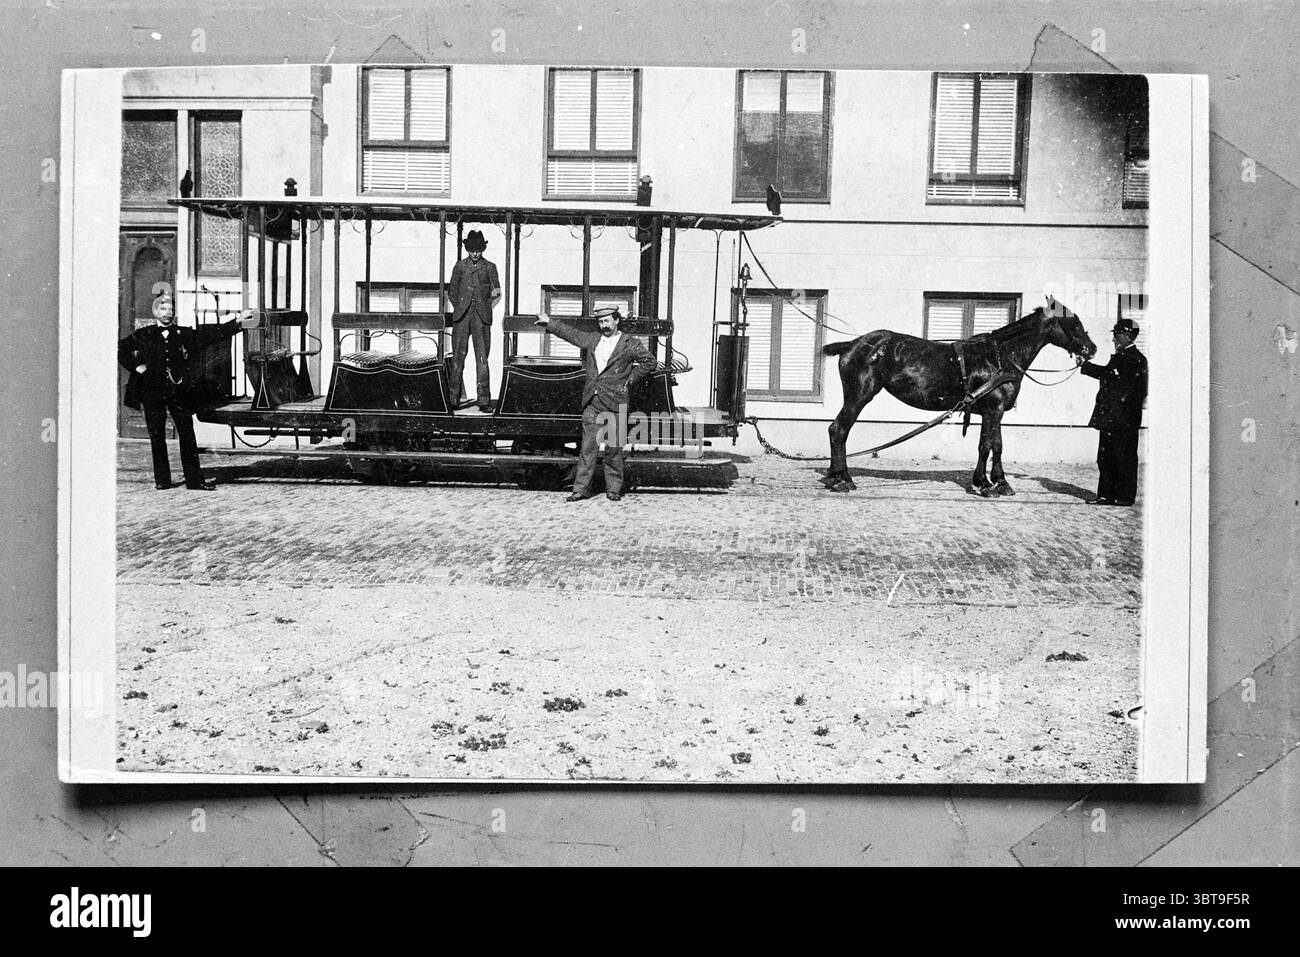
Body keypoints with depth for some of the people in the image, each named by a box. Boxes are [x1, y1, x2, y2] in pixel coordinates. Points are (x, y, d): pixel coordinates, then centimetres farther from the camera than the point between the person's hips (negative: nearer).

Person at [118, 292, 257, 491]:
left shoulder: (184, 334, 8)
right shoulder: (144, 335, 6)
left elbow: (212, 335, 3)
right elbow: (121, 349, 11)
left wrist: (238, 322, -5)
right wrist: (135, 366, -1)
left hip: (179, 392, 1)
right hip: (153, 392, -1)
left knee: (187, 434, -1)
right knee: (157, 436, 3)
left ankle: (194, 479, 2)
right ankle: (162, 480, 12)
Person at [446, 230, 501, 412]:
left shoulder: (489, 267, 9)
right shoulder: (459, 266, 12)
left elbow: (497, 293, 11)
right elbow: (451, 290, 17)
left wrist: (486, 311, 6)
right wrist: (459, 309, 9)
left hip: (481, 318, -1)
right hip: (461, 317, 1)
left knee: (482, 359, -5)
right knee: (458, 357, 1)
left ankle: (484, 401, -6)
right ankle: (456, 396, 9)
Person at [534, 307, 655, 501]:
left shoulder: (630, 344, 2)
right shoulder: (591, 340, 14)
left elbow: (649, 362, 3)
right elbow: (570, 332, 25)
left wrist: (630, 381, 0)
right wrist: (550, 323, 26)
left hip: (615, 402, -3)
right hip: (592, 401, 3)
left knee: (613, 448, 1)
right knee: (587, 446, 1)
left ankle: (613, 489, 10)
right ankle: (581, 488, 3)